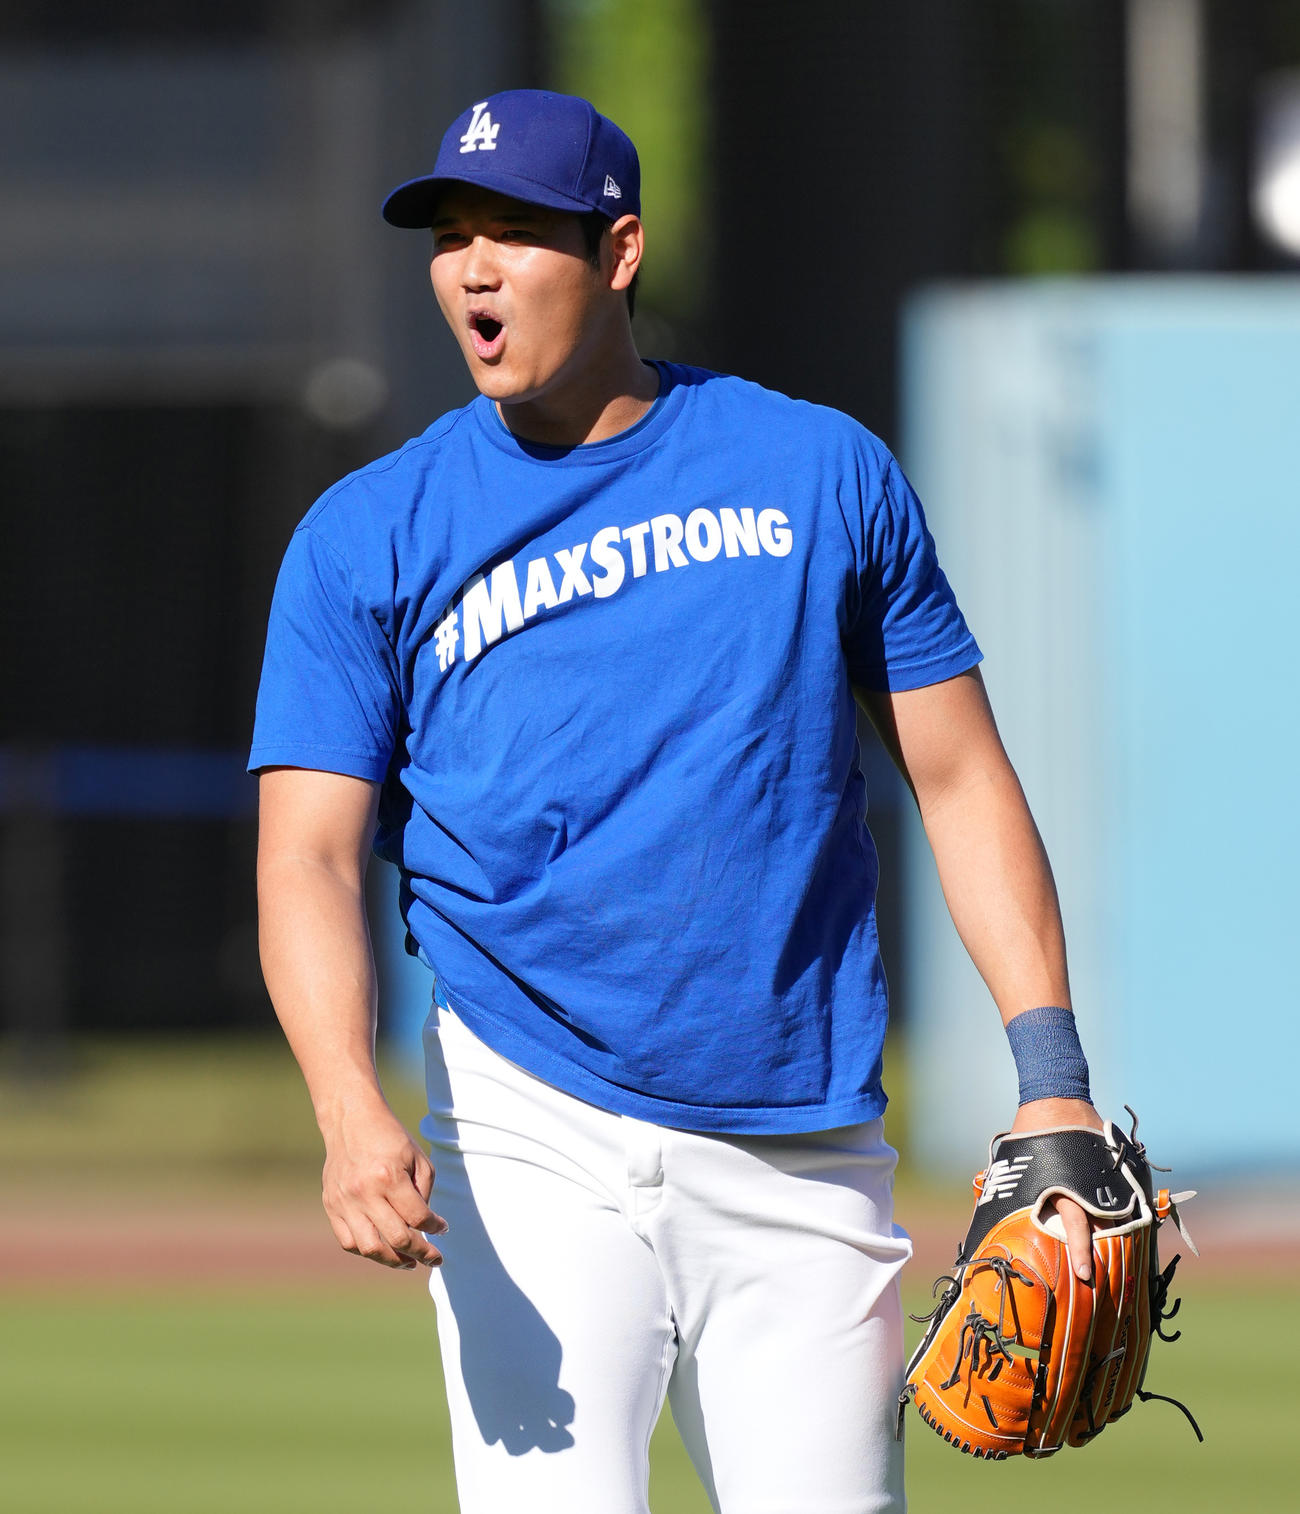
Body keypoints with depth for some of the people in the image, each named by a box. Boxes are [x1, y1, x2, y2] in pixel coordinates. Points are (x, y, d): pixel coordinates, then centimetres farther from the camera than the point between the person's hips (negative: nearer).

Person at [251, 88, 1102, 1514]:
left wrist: (1051, 1076, 0)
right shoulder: (369, 537, 3)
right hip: (535, 1141, -2)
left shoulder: (825, 473, 8)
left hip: (807, 1164, 2)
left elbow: (961, 779, 11)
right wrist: (354, 1116, -22)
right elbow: (309, 859, -4)